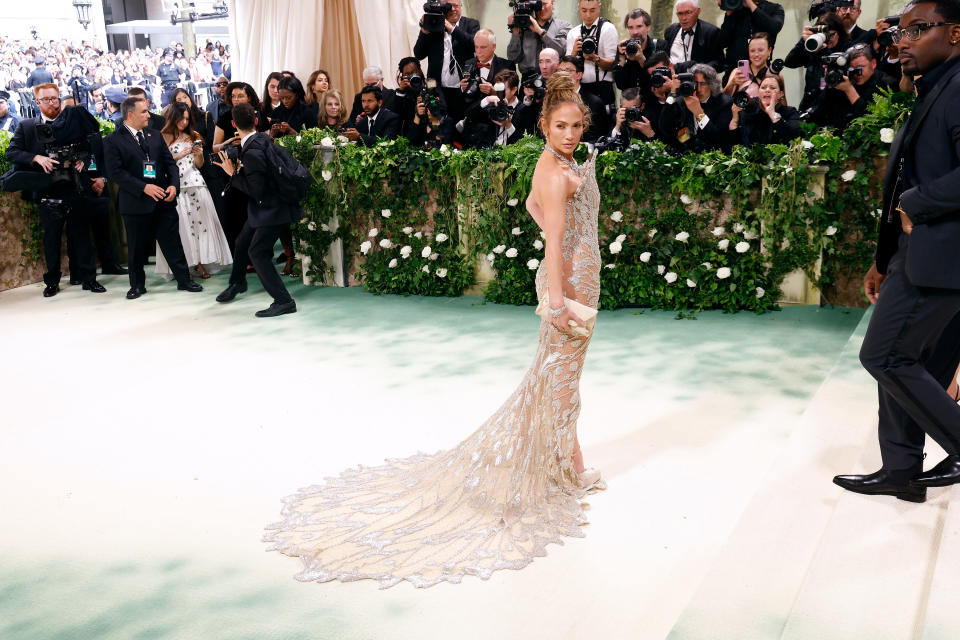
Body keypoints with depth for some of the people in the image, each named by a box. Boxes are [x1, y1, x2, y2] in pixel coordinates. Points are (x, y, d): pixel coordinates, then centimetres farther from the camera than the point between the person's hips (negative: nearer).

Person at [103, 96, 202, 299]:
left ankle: (184, 280, 15)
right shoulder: (113, 141, -5)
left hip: (164, 200, 3)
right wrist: (144, 187, -19)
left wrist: (173, 185, -6)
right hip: (135, 203, -3)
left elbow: (169, 162, 11)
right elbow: (115, 172, -12)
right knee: (136, 247, 8)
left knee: (172, 243, 6)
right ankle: (137, 285, 21)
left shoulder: (155, 135, 11)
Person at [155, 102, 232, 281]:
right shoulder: (164, 137, 3)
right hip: (175, 185, -4)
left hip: (195, 182, 4)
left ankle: (200, 262, 1)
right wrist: (180, 155, -13)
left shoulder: (193, 136, 16)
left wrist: (199, 154, -2)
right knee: (181, 223, -6)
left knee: (200, 220, -3)